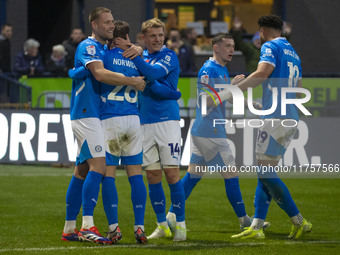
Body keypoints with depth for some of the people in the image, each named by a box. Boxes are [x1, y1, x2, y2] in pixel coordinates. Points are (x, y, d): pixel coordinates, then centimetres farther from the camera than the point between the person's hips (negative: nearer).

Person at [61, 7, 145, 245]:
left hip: (94, 116, 10)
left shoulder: (103, 49, 20)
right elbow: (99, 73, -25)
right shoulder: (88, 46, -9)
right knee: (98, 166, -19)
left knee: (82, 170, 10)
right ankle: (87, 227, -26)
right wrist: (132, 81, -20)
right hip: (86, 115, -10)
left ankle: (69, 229, 14)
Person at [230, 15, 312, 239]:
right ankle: (257, 227, 4)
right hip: (291, 117, 9)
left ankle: (299, 222, -9)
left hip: (275, 117, -9)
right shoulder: (293, 53, 22)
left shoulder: (271, 46, -4)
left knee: (266, 171, -9)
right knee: (265, 172, 9)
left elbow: (263, 72, -21)